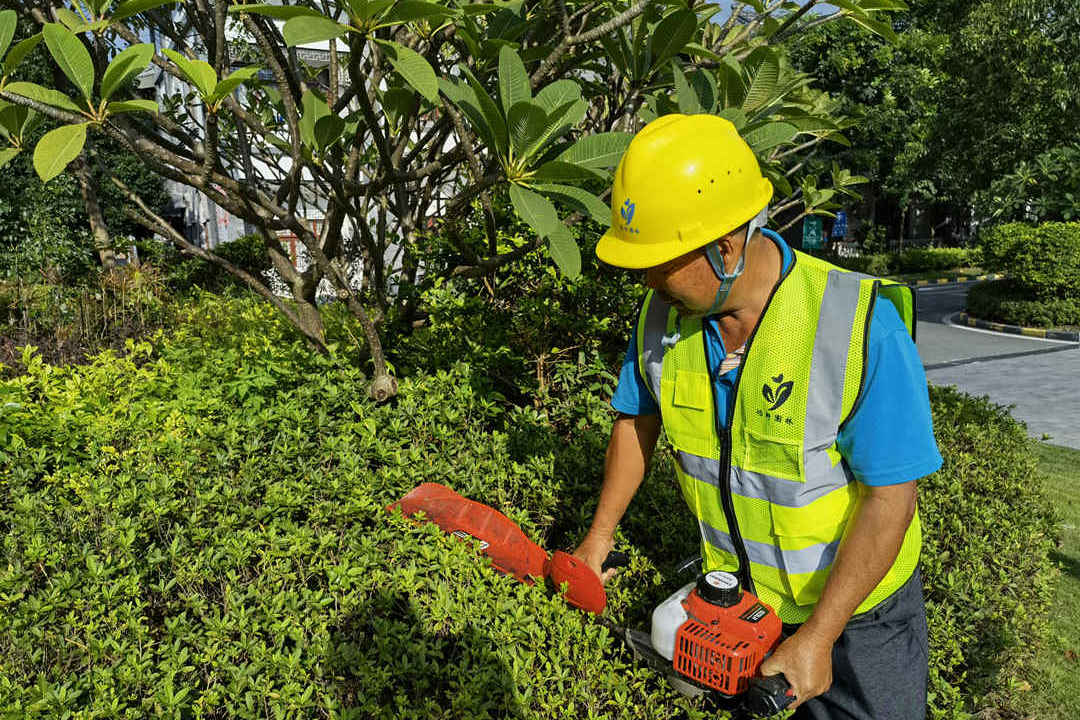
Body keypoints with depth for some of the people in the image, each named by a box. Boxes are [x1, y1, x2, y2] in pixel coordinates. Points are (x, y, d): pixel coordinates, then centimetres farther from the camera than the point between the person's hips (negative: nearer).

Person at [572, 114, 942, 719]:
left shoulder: (861, 328, -31)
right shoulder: (662, 314, -14)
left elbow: (891, 497, -25)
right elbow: (638, 420, 2)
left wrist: (816, 639, -22)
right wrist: (601, 533, 4)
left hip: (855, 604, -4)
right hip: (733, 589, 4)